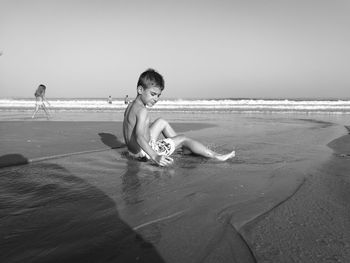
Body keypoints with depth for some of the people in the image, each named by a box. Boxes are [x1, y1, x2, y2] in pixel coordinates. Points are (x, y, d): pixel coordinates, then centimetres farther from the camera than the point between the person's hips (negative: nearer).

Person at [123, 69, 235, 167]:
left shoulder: (130, 107, 7)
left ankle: (180, 146, 33)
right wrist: (155, 157, -45)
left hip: (133, 150, 10)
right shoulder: (142, 111, -24)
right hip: (144, 151, -10)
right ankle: (216, 156, 6)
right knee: (183, 139, 1)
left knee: (162, 122, 24)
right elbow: (139, 137, -36)